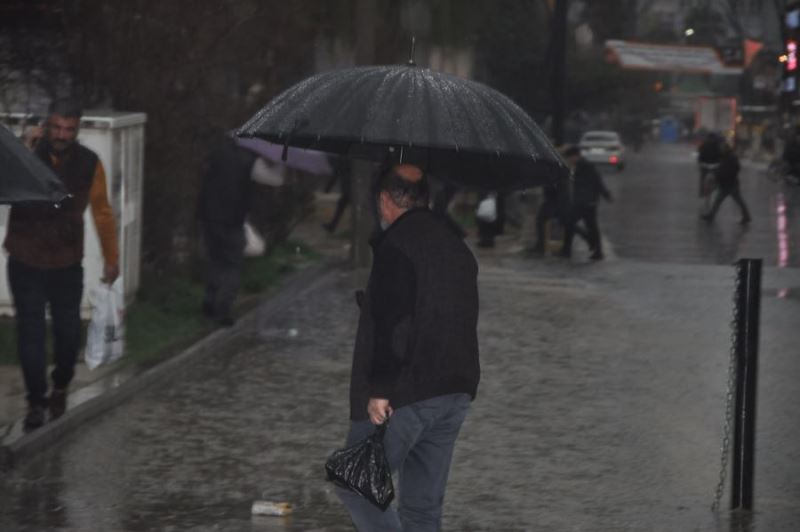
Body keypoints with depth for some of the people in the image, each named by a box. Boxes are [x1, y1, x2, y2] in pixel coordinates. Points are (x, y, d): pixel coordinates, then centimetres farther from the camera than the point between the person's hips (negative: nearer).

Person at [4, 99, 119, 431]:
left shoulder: (89, 164, -5)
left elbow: (102, 212, 4)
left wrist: (112, 258, 7)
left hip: (67, 265, 1)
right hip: (26, 263, -1)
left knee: (68, 332, 8)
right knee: (31, 332, -1)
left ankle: (60, 387, 35)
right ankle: (36, 402, 11)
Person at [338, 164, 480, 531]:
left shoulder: (395, 244, -11)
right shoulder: (457, 246, 16)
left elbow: (389, 322, -21)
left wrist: (379, 389, -21)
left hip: (404, 396, -8)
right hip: (456, 393, 8)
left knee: (356, 486, 0)